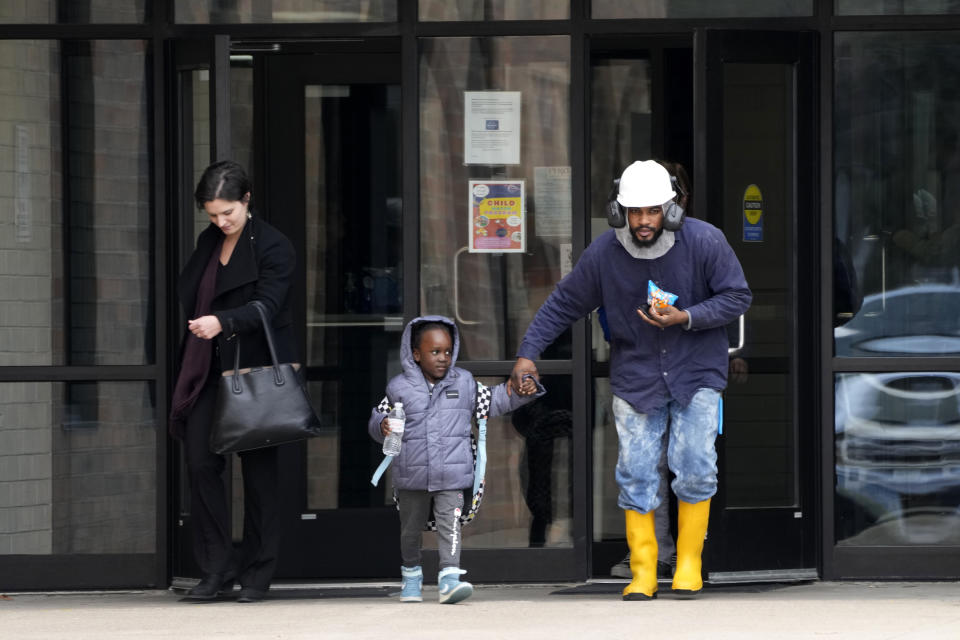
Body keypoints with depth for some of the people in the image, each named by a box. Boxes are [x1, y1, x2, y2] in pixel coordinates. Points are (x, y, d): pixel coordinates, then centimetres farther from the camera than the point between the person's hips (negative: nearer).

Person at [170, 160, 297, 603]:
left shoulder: (273, 247, -7)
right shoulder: (208, 243, 13)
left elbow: (266, 305, -20)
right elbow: (188, 297, 23)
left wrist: (221, 322, -35)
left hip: (256, 367, -6)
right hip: (210, 368, 6)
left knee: (258, 470, 0)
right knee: (200, 462, -4)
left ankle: (257, 575, 8)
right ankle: (217, 569, 2)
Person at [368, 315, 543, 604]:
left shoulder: (464, 383, 4)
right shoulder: (400, 388, -1)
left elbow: (493, 401, 13)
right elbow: (378, 418, 4)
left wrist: (520, 392, -2)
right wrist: (382, 426, -19)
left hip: (452, 474, 0)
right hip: (412, 475, 0)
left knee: (450, 523, -12)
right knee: (411, 526, 15)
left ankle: (449, 578, -19)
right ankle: (411, 574, 35)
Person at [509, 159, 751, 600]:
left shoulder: (704, 242, -13)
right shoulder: (603, 254, -9)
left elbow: (737, 296, -6)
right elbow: (563, 305, 2)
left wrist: (685, 318, -19)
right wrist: (528, 352, -3)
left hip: (696, 372, -1)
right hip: (635, 376, 1)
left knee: (694, 468, -7)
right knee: (635, 472, -4)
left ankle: (688, 564, 8)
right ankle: (642, 570, 4)